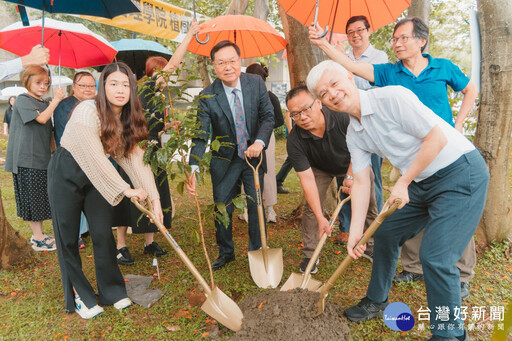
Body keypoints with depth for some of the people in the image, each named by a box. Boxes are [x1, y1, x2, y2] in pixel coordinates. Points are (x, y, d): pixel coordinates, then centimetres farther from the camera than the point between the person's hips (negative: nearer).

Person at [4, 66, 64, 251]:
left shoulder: (45, 103, 17)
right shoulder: (23, 100, -7)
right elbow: (42, 118, -22)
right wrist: (56, 100, -16)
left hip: (42, 157, 8)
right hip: (26, 158, -8)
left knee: (41, 199, 11)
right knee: (33, 199, -3)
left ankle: (38, 234, 22)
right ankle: (38, 239, 5)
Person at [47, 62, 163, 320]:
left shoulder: (129, 118, -6)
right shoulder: (87, 111, -26)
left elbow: (136, 158, -12)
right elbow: (95, 158, -29)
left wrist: (154, 197, -20)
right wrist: (125, 189, -25)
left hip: (97, 176, 5)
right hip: (66, 174, -5)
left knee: (103, 233, 5)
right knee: (68, 238, 5)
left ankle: (112, 291, 22)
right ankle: (79, 295, 23)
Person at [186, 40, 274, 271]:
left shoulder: (256, 83, -9)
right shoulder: (207, 97, -16)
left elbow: (268, 116, -5)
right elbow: (200, 136, -21)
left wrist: (260, 142, -24)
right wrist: (193, 169, -34)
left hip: (253, 156, 1)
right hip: (224, 160, -1)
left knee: (256, 206, 5)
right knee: (222, 209, 8)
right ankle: (226, 253, 31)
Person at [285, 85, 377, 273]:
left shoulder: (342, 117, -35)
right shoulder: (294, 142, -32)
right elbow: (307, 178, -33)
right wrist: (320, 218, -36)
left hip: (353, 164, 1)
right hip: (320, 169, 0)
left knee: (369, 204, 1)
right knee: (311, 207, -13)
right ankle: (310, 255, 3)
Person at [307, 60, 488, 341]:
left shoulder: (392, 97, -20)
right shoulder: (353, 134, 3)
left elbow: (437, 138, -21)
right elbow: (361, 182, 3)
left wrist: (403, 183, -15)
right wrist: (355, 231, -3)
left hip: (461, 172, -8)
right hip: (422, 181, 8)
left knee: (435, 256, -13)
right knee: (385, 233, 13)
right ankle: (376, 302, 35)